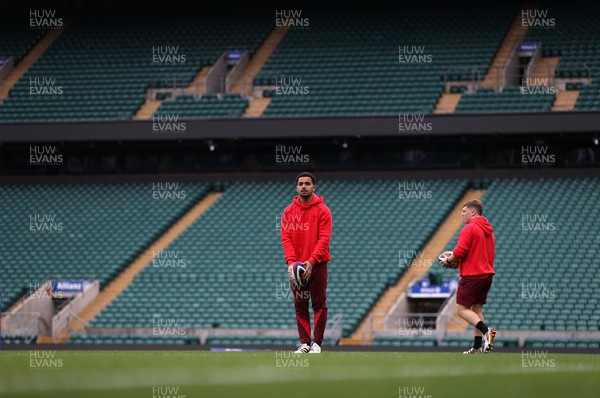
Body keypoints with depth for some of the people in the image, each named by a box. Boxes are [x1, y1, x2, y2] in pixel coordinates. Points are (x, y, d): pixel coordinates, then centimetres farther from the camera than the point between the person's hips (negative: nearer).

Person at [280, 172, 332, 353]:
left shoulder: (322, 211, -2)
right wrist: (291, 261, -14)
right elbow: (286, 238, 1)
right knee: (300, 305, 4)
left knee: (319, 304, -3)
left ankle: (317, 343, 1)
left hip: (317, 265, -3)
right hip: (296, 266, 3)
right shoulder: (288, 212, 7)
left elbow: (324, 239, -9)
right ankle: (304, 342, 8)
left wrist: (312, 261, -21)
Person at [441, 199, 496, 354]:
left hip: (472, 275, -8)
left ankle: (486, 331, -24)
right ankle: (477, 347, 7)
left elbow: (460, 251, -21)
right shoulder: (488, 231, 17)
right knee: (477, 309, 11)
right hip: (487, 274, 8)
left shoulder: (469, 229, -11)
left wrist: (449, 261, -2)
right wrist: (458, 262, 19)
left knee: (462, 309, -4)